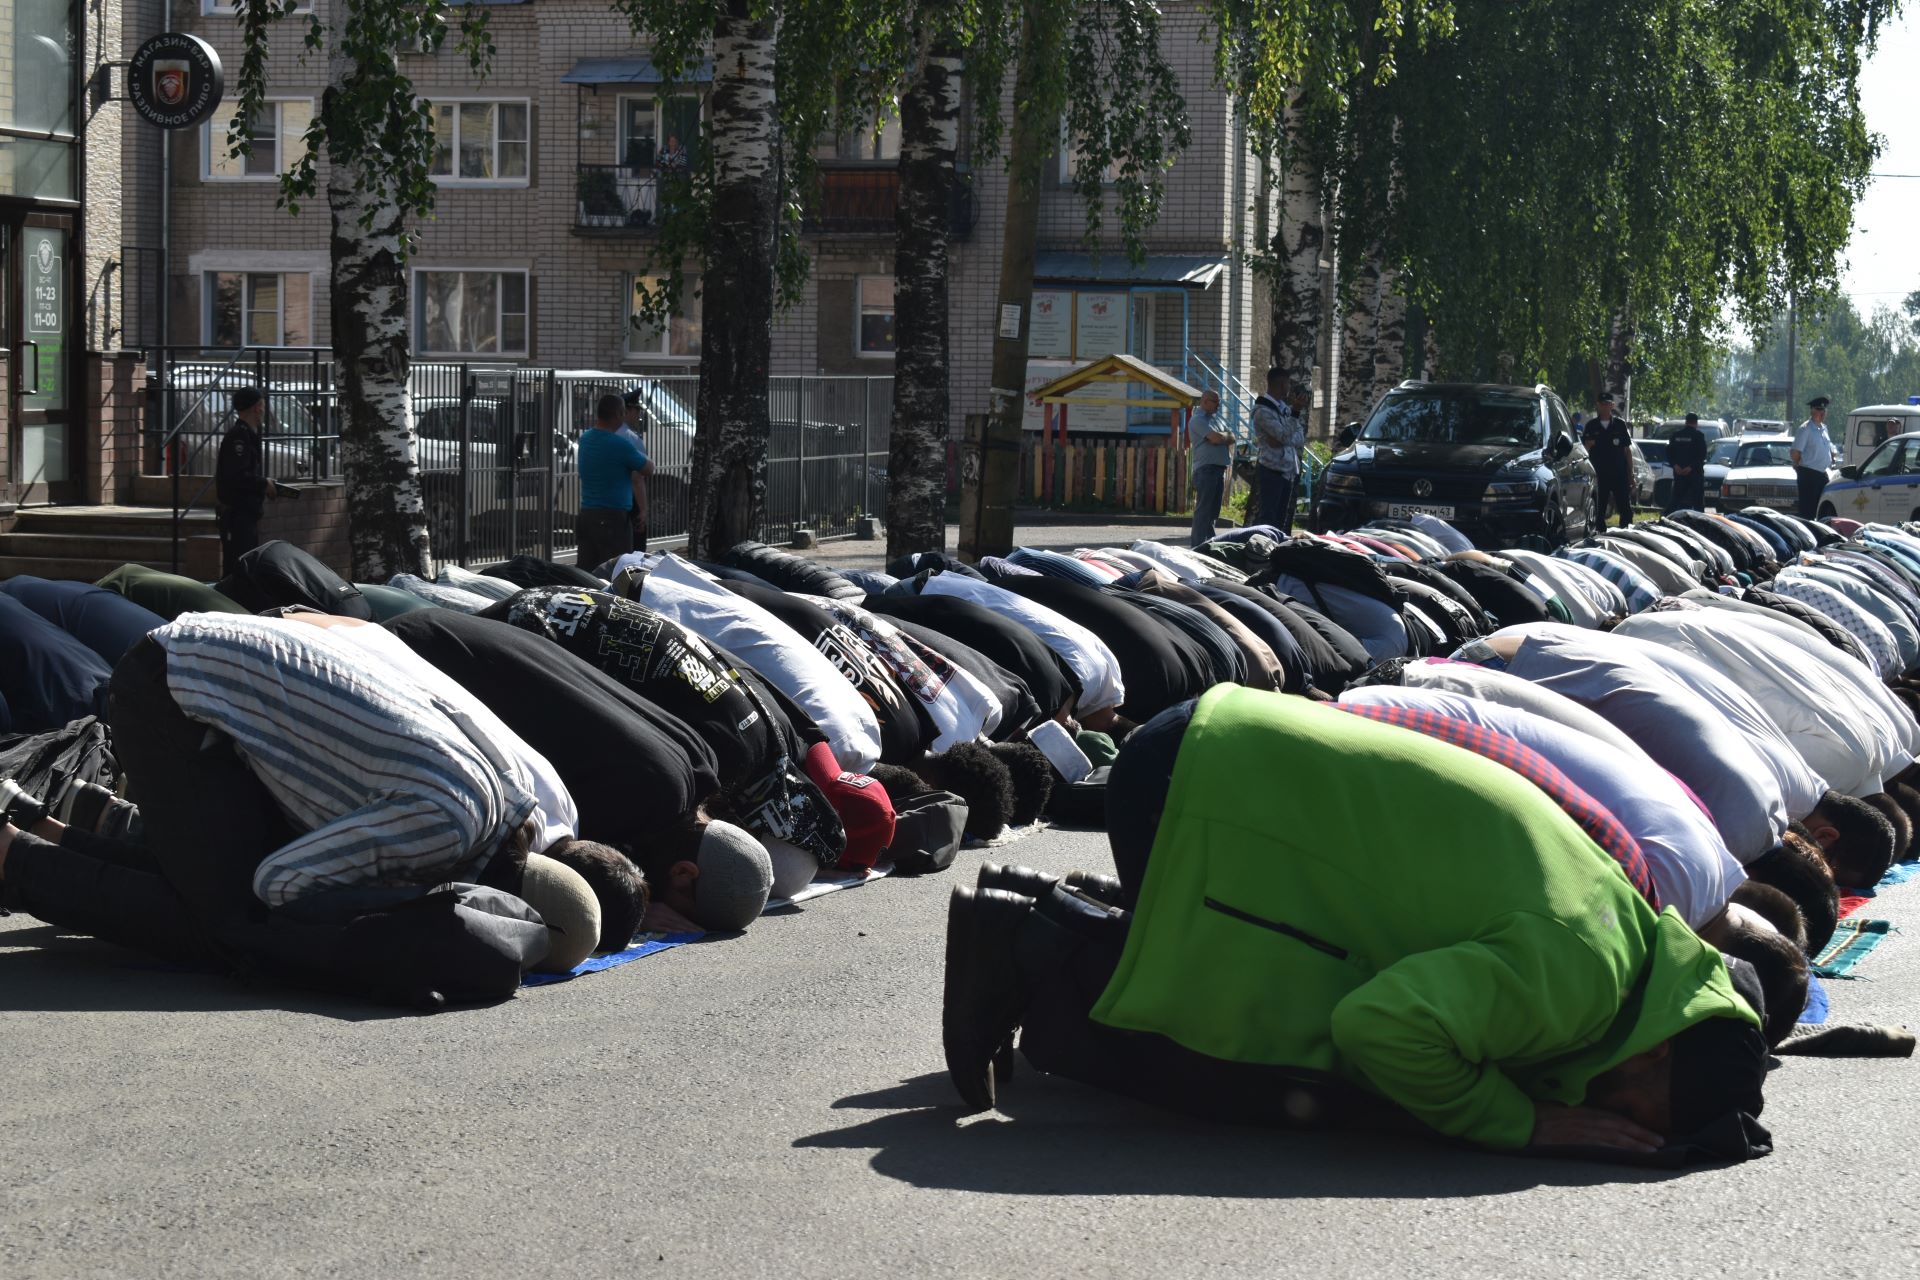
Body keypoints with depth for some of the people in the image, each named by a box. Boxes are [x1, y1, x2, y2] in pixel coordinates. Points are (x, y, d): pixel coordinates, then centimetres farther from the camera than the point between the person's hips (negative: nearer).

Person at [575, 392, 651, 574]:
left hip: (586, 514, 8)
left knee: (585, 571, 7)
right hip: (613, 518, -8)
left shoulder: (585, 439, 9)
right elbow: (647, 469, 1)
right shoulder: (620, 445, -15)